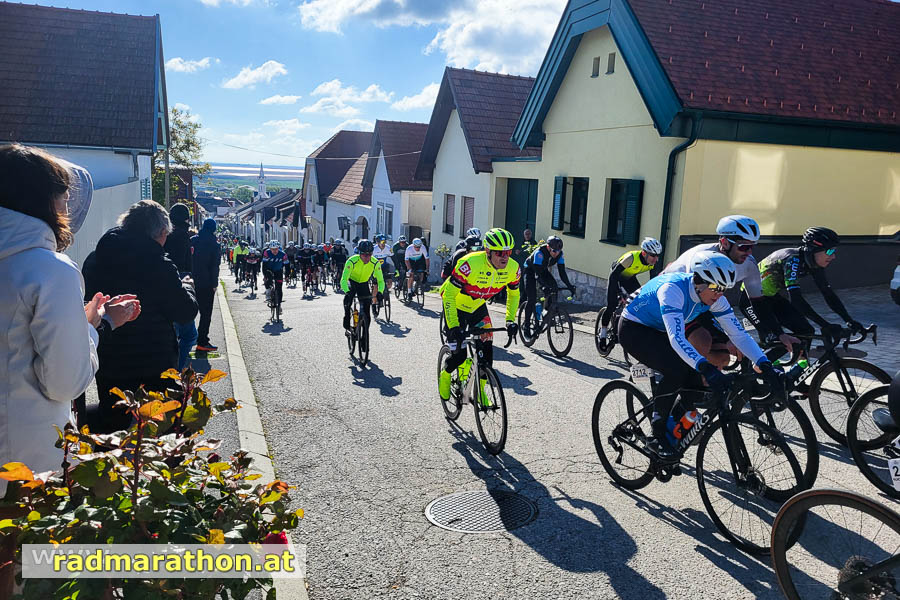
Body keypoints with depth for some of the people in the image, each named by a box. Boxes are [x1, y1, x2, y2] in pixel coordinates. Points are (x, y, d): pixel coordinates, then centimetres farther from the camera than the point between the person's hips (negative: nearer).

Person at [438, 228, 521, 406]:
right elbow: (449, 294, -28)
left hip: (478, 306, 5)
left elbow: (513, 294, 2)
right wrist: (454, 326, -32)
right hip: (456, 305, -5)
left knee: (486, 349, -4)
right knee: (459, 354, -9)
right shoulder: (470, 264, -36)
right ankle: (445, 374, 25)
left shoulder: (513, 269, -20)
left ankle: (480, 391, 17)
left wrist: (510, 320, -6)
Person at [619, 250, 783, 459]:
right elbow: (676, 338, -46)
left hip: (659, 331, 7)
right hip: (633, 329, -7)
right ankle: (657, 436, -11)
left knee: (697, 377, -10)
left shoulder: (714, 297, -13)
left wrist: (764, 364, -26)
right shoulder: (673, 289, -36)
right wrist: (706, 368, -57)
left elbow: (738, 333, -13)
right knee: (676, 370, -29)